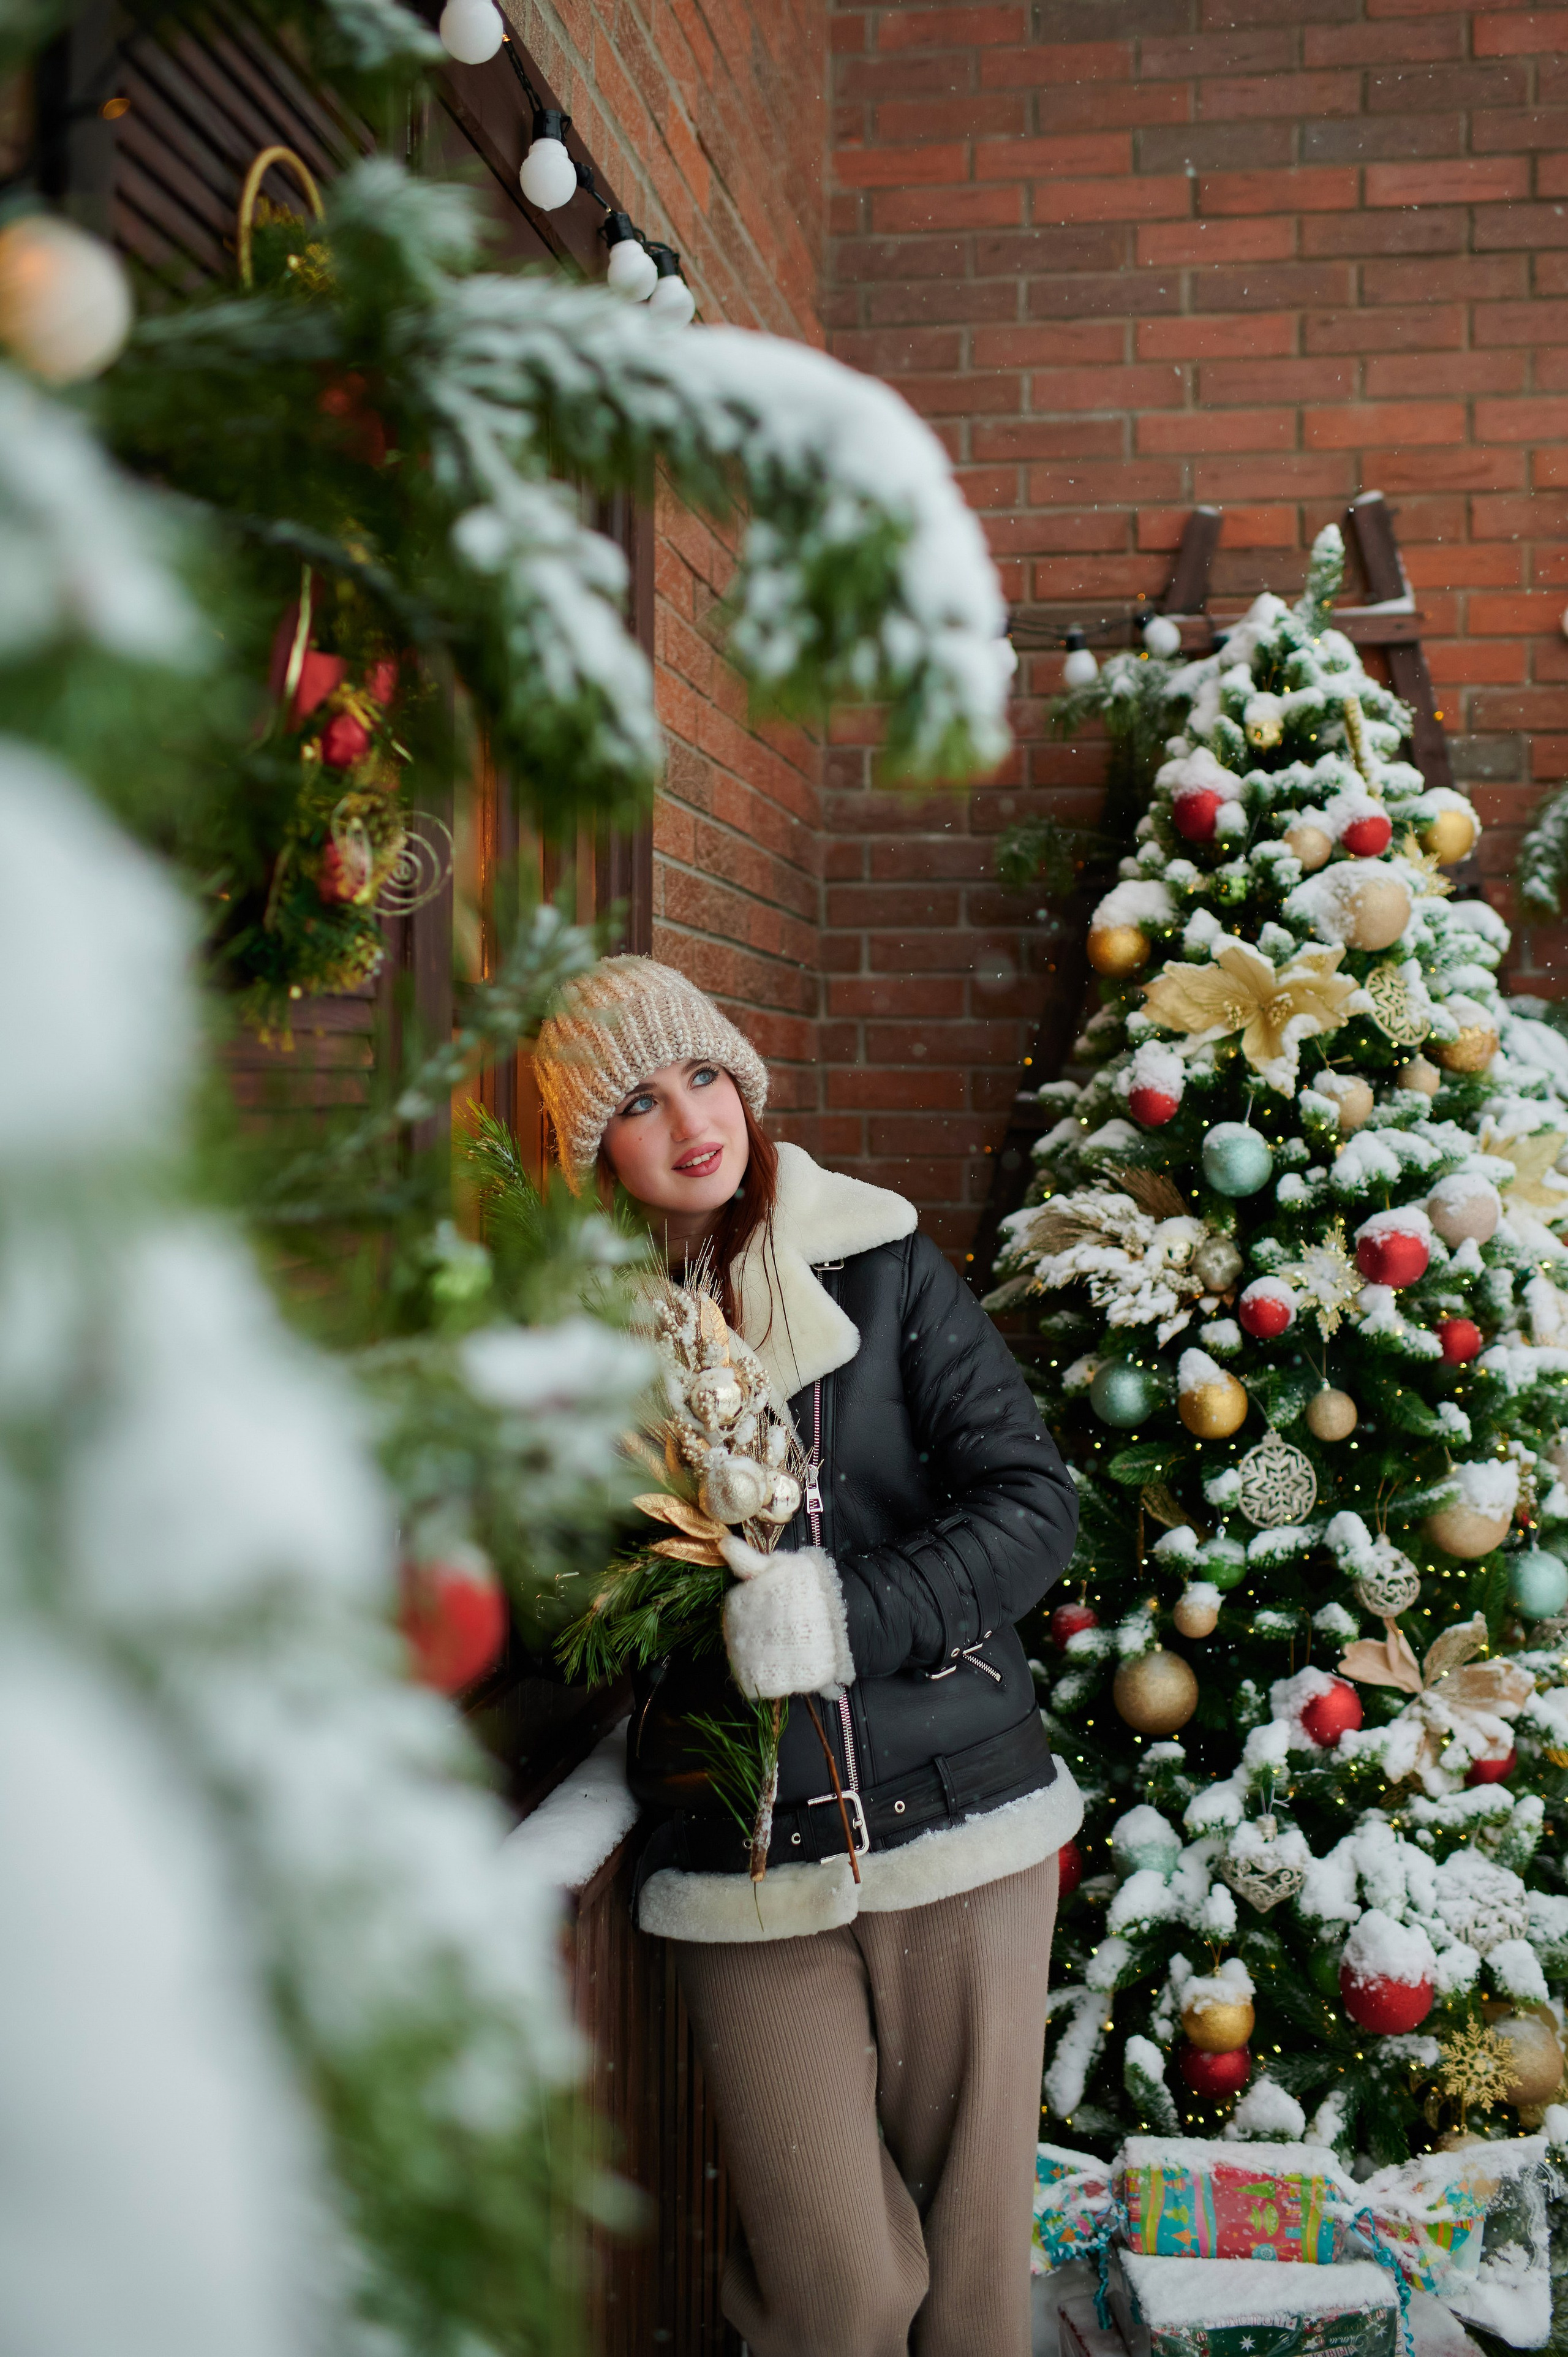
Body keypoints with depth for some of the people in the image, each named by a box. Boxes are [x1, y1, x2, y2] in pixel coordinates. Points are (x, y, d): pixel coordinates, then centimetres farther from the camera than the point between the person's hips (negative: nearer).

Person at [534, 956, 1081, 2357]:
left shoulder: (882, 1265, 0)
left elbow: (1035, 1504, -4)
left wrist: (852, 1612, -18)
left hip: (961, 1812, 0)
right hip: (743, 1860, 0)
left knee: (974, 2239, 11)